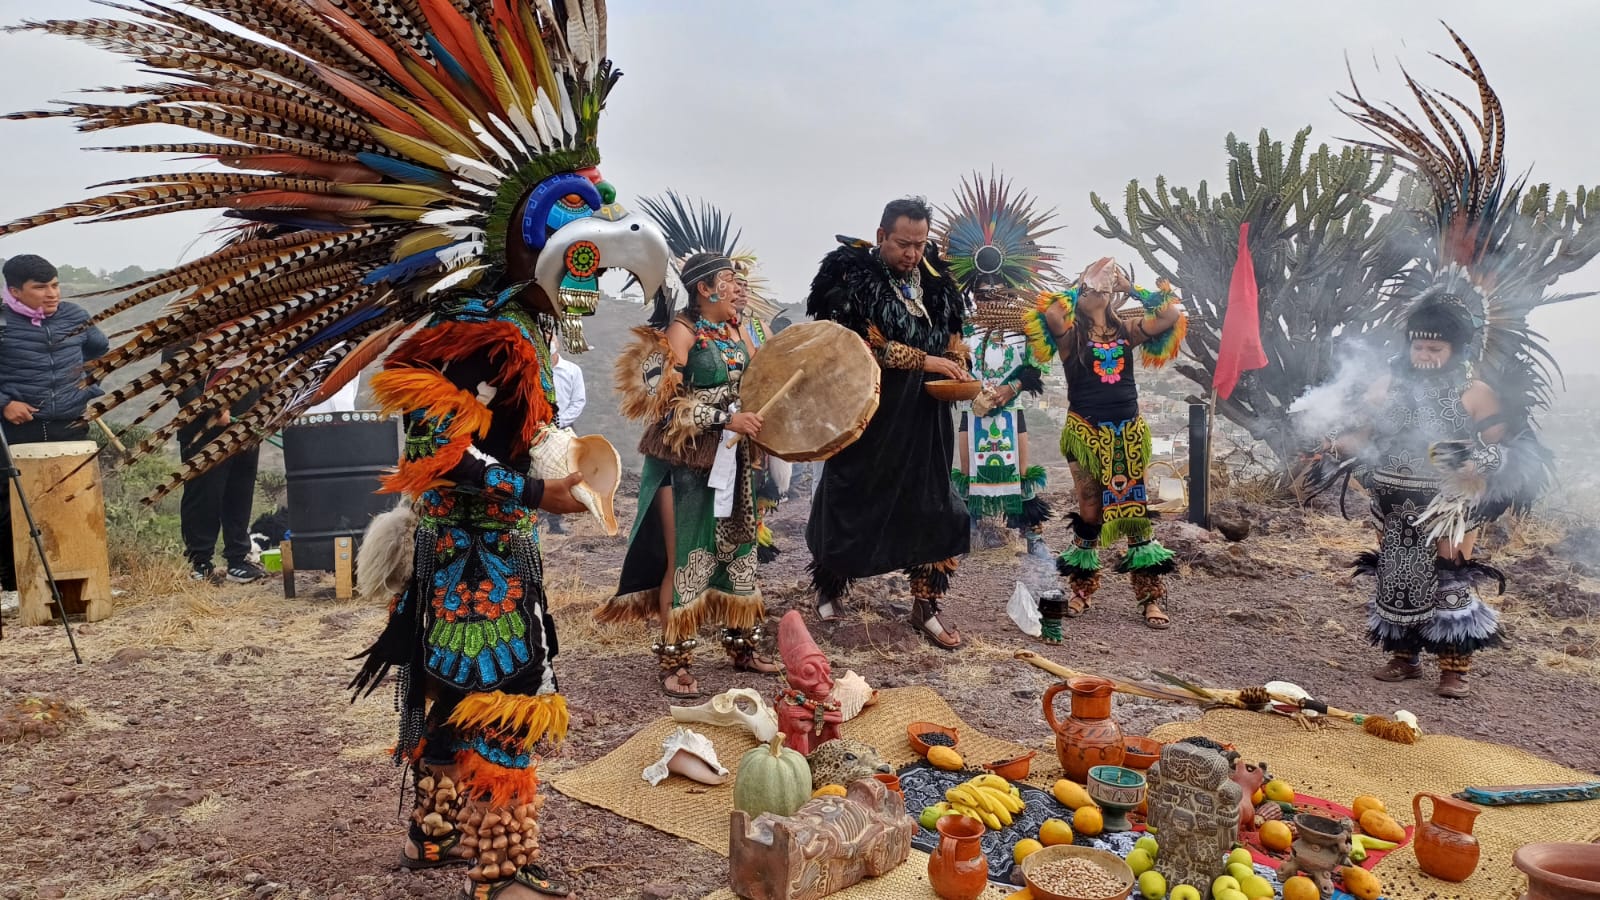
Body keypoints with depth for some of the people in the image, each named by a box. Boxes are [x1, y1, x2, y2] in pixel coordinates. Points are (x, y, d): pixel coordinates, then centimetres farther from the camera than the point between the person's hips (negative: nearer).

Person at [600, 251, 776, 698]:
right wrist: (725, 418, -22)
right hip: (686, 459, -7)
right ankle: (675, 661, 10)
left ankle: (742, 644, 27)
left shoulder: (735, 328, 9)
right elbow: (666, 401, -18)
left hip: (731, 457, 7)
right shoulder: (681, 331, -12)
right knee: (685, 558, -1)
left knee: (737, 549, 13)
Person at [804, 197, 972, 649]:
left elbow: (953, 334, 16)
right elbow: (864, 344, -18)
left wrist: (956, 370, -4)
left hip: (923, 417, 5)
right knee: (854, 500, 8)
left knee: (929, 504, 4)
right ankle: (830, 583, 32)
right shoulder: (855, 278, -10)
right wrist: (924, 362, -21)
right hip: (869, 415, -4)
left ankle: (926, 607, 14)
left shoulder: (934, 278, 7)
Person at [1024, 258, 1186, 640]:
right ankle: (1082, 591, 20)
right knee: (1090, 511, 5)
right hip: (1087, 432, -2)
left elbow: (1171, 315, -4)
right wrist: (1086, 282, -4)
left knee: (1136, 510, 3)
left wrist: (1131, 288, 2)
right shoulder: (1070, 333, 0)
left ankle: (1150, 597, 8)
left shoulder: (1127, 328, 7)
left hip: (1128, 431, 2)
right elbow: (1051, 312, -20)